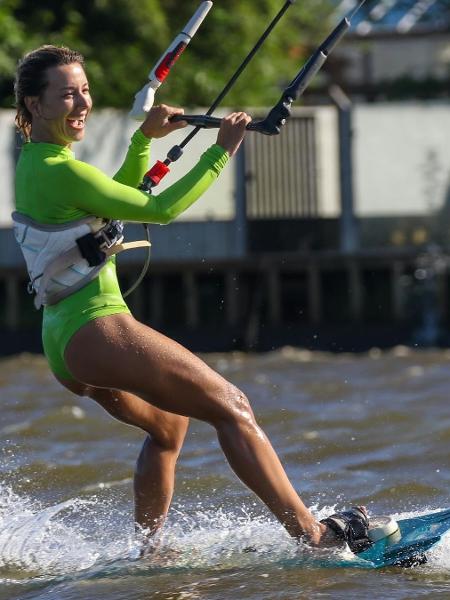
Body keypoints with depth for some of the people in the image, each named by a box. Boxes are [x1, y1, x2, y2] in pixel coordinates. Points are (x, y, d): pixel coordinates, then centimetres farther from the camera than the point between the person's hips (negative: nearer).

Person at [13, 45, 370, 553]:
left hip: (61, 341, 11)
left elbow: (116, 198, 26)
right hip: (97, 329, -11)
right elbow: (158, 209, -15)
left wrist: (145, 138, 19)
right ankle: (311, 535, -15)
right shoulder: (61, 173, -17)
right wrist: (221, 152, -12)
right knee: (230, 406, -10)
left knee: (169, 424, 30)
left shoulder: (33, 161, 12)